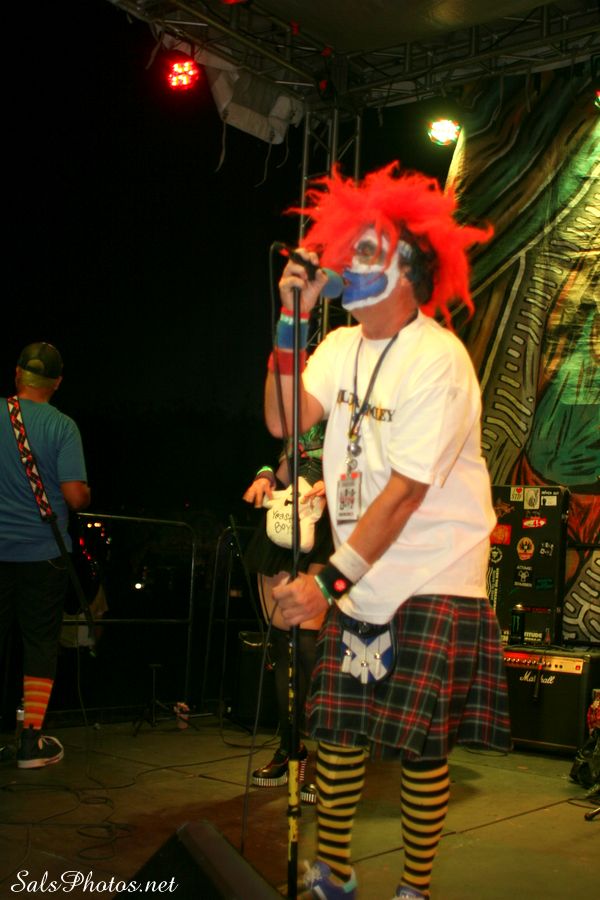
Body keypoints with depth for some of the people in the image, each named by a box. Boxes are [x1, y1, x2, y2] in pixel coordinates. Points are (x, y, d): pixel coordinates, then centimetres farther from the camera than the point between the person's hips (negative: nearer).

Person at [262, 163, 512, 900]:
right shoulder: (343, 346, 7)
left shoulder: (438, 360, -15)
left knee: (418, 743, -2)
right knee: (336, 728, 8)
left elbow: (405, 490, -21)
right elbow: (283, 419, -7)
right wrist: (291, 318, -12)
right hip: (358, 578, 6)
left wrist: (329, 580, -23)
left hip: (433, 580, -6)